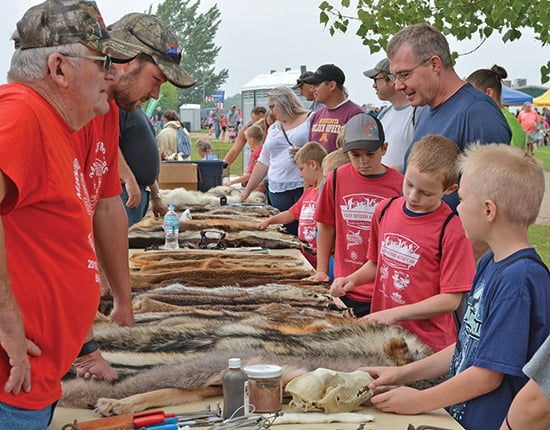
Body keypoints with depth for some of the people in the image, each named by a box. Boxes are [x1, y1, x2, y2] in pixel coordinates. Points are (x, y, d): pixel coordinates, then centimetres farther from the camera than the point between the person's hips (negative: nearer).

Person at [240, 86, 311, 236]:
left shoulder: (310, 120, 2)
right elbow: (264, 162, 24)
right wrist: (247, 191, 23)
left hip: (305, 187, -5)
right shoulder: (274, 129, 21)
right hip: (279, 191, 5)